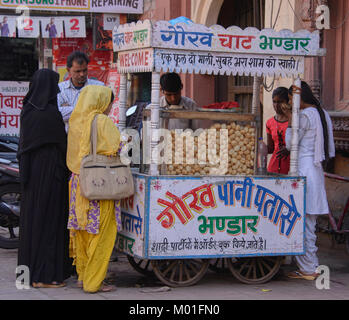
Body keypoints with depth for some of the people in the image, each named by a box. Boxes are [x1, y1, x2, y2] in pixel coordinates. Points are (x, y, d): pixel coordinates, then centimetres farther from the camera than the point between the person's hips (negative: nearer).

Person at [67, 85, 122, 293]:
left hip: (79, 182, 8)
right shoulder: (104, 122, -12)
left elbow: (72, 156, 13)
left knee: (82, 230, 15)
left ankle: (83, 275, 24)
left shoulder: (76, 122, 9)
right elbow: (113, 151, -15)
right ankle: (93, 281, 2)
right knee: (101, 231, -1)